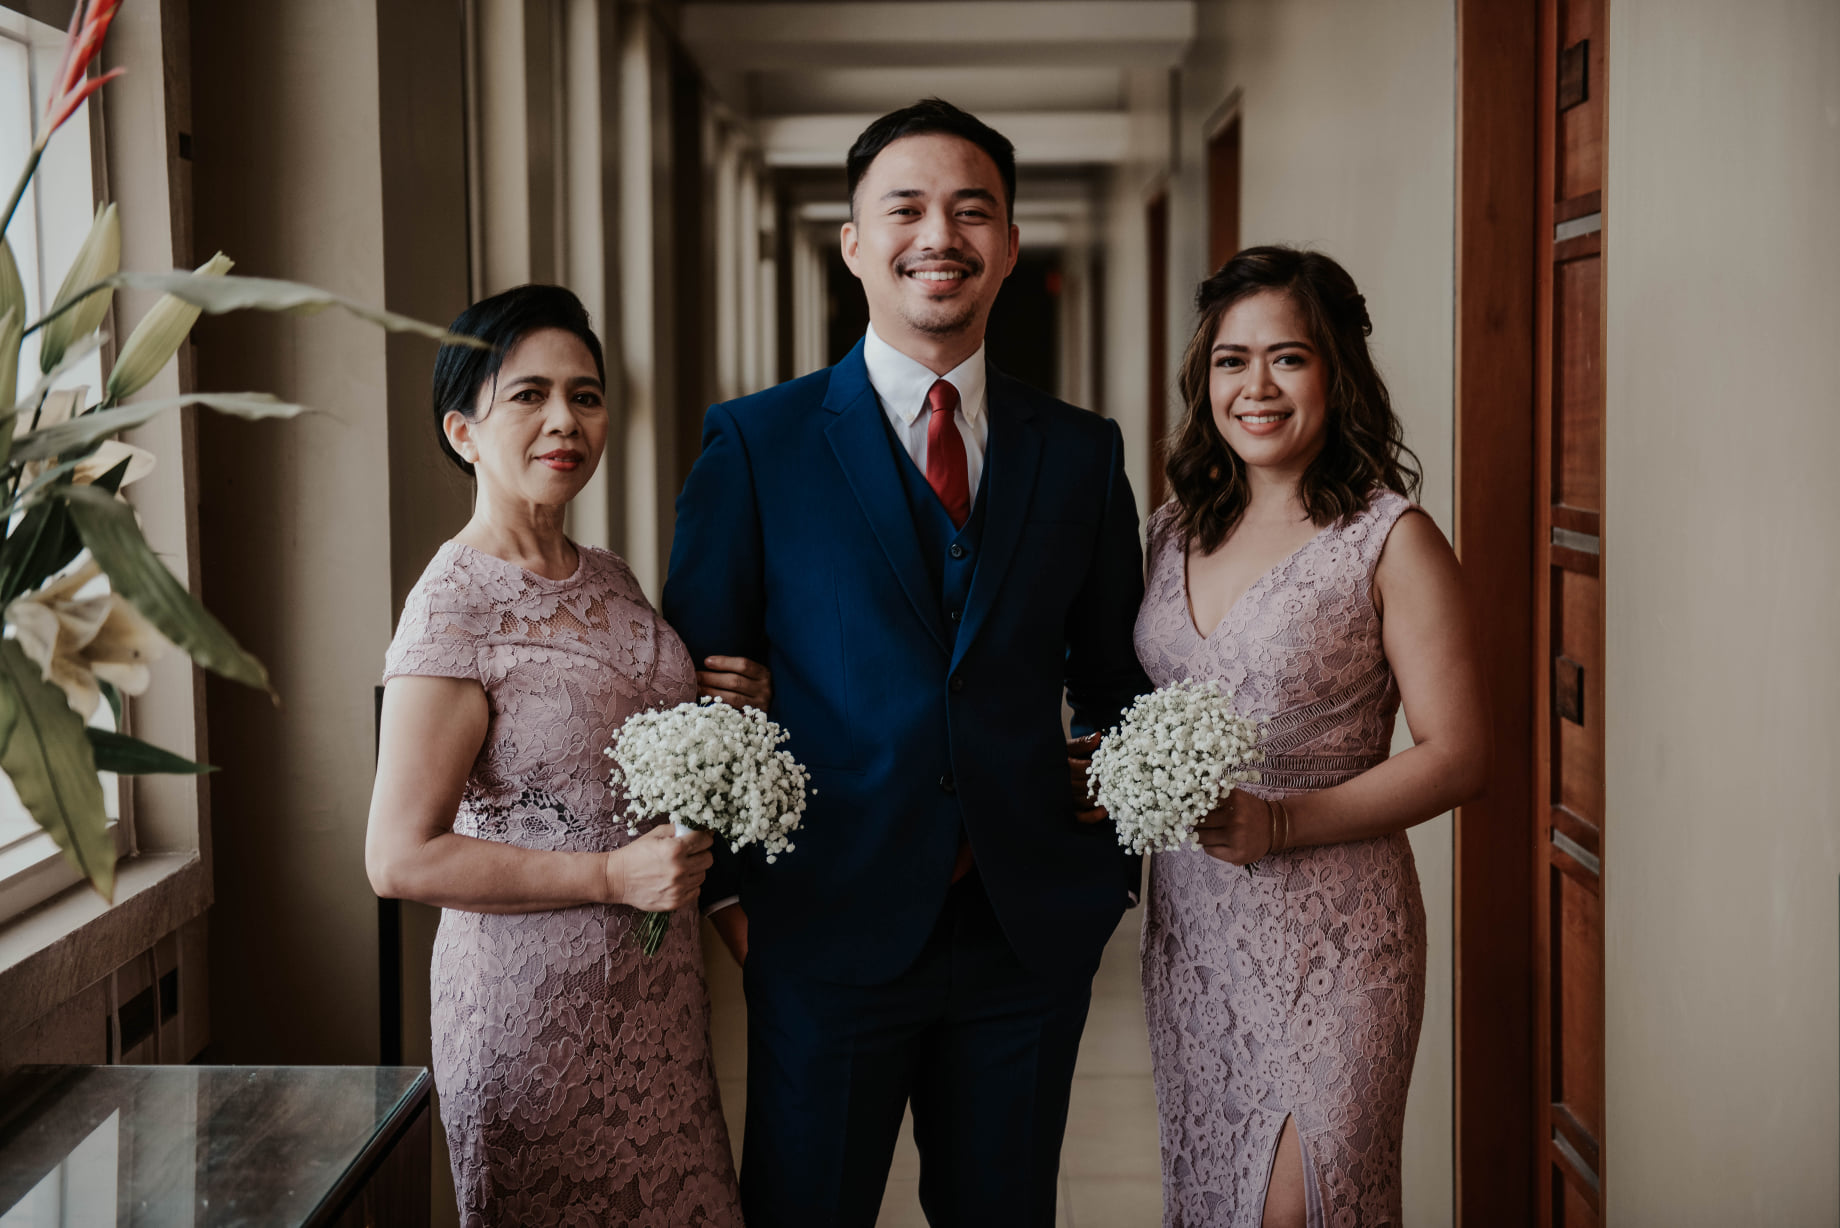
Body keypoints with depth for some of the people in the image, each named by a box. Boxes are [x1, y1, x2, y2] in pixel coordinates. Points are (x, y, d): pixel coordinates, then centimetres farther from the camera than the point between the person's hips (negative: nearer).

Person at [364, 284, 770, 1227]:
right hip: (536, 997, -7)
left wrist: (730, 711, 1)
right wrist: (612, 877, -20)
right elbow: (401, 857, -18)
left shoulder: (609, 580, 7)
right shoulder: (456, 606, -16)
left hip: (655, 990, 7)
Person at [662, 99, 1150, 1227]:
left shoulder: (1083, 451, 6)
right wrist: (728, 886, -4)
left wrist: (1107, 879, 8)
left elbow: (1113, 680, 12)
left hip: (1030, 934, 3)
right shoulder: (755, 444, -2)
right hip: (829, 933, -2)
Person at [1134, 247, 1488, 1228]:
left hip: (1329, 934, -5)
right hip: (1186, 921, 5)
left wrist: (1281, 823, -20)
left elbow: (1456, 755, -10)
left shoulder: (1390, 539, -9)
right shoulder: (1175, 529, 8)